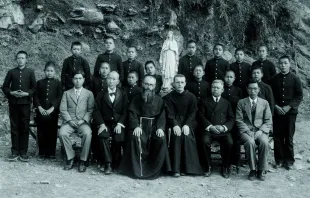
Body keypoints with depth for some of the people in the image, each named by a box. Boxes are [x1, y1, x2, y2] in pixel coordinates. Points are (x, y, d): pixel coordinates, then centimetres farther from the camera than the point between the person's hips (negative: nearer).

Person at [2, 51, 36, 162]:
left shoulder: (30, 72, 6)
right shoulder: (11, 72, 8)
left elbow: (34, 87, 4)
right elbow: (5, 87, 9)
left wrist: (27, 93, -13)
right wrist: (11, 93, -9)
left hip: (25, 103, -1)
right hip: (13, 103, 1)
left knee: (24, 128, 1)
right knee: (14, 128, 3)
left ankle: (23, 152, 6)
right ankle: (15, 152, 8)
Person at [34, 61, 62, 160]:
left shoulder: (58, 83, 5)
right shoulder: (40, 82, 11)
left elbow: (59, 97, -1)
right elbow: (35, 96, 8)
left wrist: (52, 108, -11)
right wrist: (39, 107, -7)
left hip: (53, 111, -2)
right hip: (41, 111, 2)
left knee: (52, 133, 0)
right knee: (41, 133, 3)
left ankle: (51, 153, 8)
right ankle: (42, 153, 12)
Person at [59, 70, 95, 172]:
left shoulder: (89, 93, 14)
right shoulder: (66, 93, 17)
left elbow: (91, 110, 5)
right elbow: (63, 110, 6)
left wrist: (83, 120, -11)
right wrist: (70, 120, -9)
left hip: (83, 122, -1)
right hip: (69, 121, 1)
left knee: (87, 134, -33)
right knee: (62, 133, -30)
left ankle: (82, 160, -17)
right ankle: (70, 158, -10)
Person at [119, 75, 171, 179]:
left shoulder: (159, 100, 13)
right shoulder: (136, 98, 11)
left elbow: (162, 115, 3)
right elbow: (132, 114, 1)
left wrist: (160, 127, -16)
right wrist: (136, 126, -18)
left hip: (154, 125, 1)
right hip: (140, 124, 0)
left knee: (161, 139, -29)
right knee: (135, 138, -32)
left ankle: (154, 169, -13)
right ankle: (138, 168, -19)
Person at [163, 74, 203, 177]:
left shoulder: (191, 97, 5)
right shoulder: (168, 97, 4)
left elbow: (192, 113, 0)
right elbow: (170, 113, -4)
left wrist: (187, 125, -17)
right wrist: (175, 125, -21)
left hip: (188, 122, 1)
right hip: (174, 122, 0)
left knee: (187, 136, -28)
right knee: (176, 136, -29)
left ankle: (187, 167, -17)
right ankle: (176, 168, -25)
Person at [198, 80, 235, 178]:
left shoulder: (226, 103, 19)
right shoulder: (204, 101, 16)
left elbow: (231, 119, 10)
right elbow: (201, 116, 4)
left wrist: (224, 127, -10)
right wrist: (210, 126, -12)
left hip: (223, 130, 1)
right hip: (209, 129, -1)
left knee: (229, 142, -28)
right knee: (205, 141, -31)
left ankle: (225, 167, -8)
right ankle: (208, 166, -12)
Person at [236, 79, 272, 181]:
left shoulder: (264, 103, 14)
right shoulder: (241, 103, 10)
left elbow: (268, 121, 8)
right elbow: (239, 120, 2)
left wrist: (261, 131, -10)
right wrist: (247, 131, -13)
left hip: (261, 130, 1)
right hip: (246, 130, -1)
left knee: (264, 142, -31)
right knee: (250, 142, -34)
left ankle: (261, 170, -16)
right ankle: (253, 169, -19)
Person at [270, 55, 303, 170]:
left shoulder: (295, 79, 2)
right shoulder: (274, 79, 7)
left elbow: (299, 96, -1)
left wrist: (288, 107, -10)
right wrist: (276, 106, -6)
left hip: (290, 111, -2)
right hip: (277, 112, 2)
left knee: (289, 137, 2)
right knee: (277, 137, 1)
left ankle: (289, 161, 14)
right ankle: (279, 160, 12)